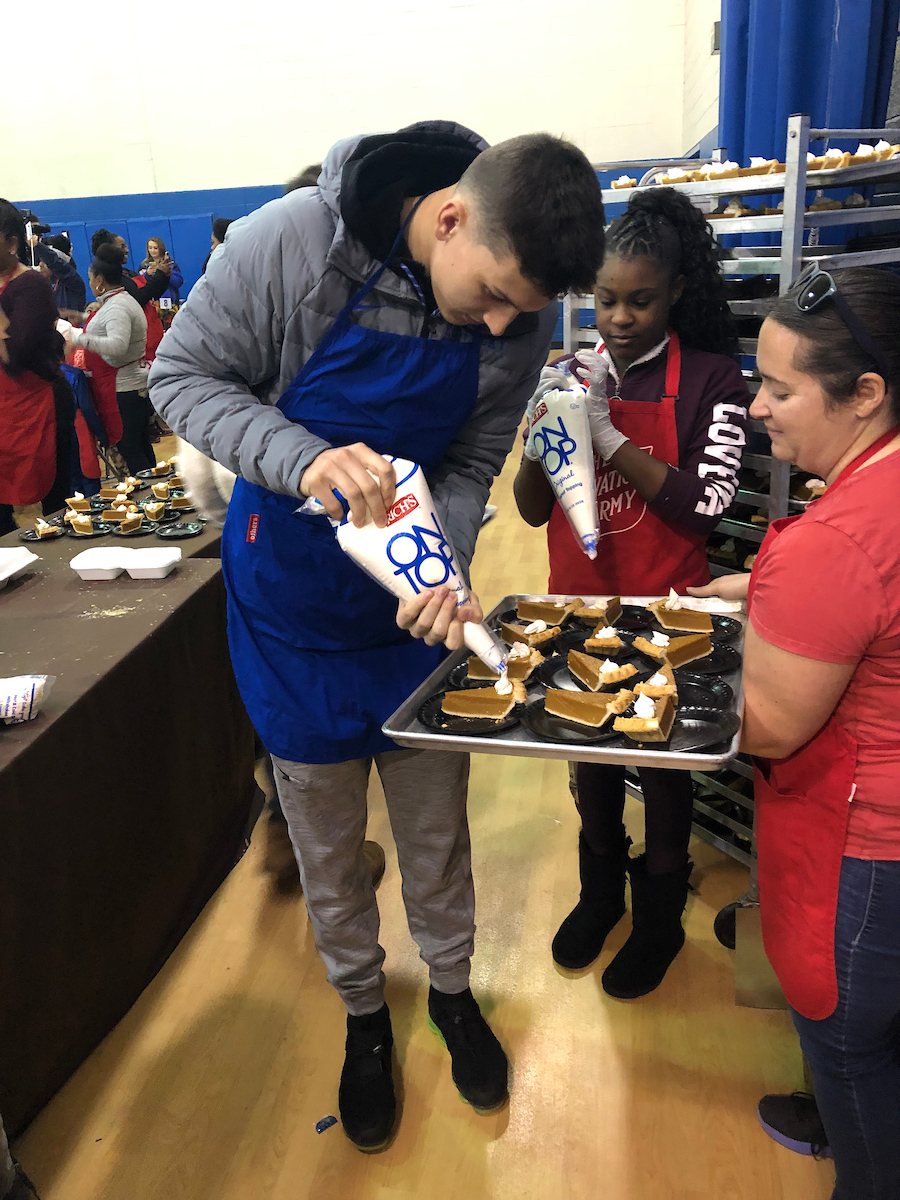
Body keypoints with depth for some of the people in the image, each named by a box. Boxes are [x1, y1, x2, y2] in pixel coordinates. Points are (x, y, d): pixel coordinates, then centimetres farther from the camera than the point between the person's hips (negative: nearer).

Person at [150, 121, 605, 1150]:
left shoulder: (523, 320, -13)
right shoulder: (289, 242, -23)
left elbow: (471, 466, -5)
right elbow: (182, 375, -15)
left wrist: (444, 567, -26)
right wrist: (303, 459, -33)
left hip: (415, 596, 2)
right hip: (290, 598, -2)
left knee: (436, 822, 16)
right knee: (326, 834, 14)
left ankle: (450, 987, 45)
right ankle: (363, 1010, 42)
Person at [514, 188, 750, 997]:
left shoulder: (710, 379, -10)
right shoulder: (576, 372, 2)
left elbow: (704, 506, -21)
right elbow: (534, 509, 0)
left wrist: (609, 436, -26)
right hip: (579, 605, 4)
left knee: (664, 767, 13)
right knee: (590, 756, 19)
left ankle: (660, 916, 37)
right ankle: (599, 891, 44)